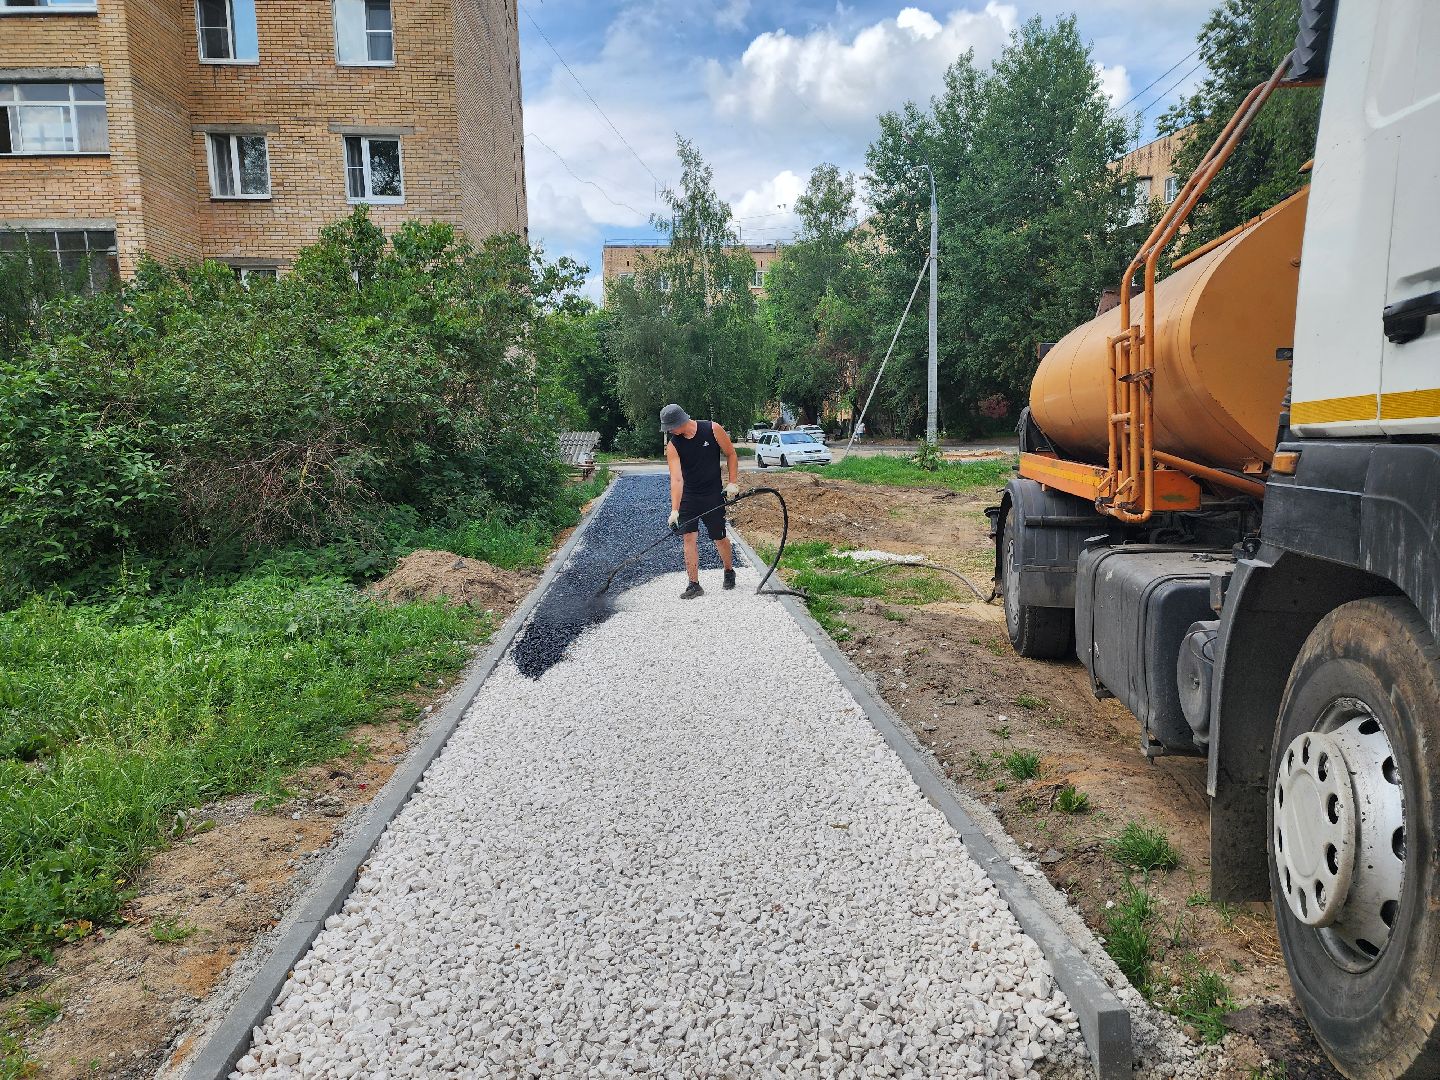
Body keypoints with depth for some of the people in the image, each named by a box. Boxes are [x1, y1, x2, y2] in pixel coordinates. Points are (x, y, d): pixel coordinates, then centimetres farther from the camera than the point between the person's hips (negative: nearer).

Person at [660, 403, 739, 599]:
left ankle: (729, 571, 34)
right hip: (687, 496, 1)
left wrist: (733, 483, -8)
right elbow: (676, 479, -19)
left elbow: (731, 454, -1)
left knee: (719, 538, 6)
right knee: (689, 537, -5)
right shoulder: (673, 446, -11)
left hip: (713, 495, -1)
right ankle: (694, 584, 3)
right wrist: (674, 510, -28)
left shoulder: (713, 429, -13)